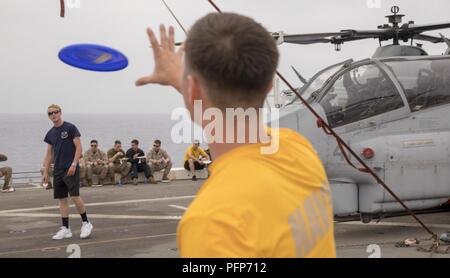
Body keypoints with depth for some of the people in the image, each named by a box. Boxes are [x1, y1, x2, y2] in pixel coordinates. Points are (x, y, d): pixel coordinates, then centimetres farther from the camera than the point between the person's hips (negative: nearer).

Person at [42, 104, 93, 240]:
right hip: (58, 170, 6)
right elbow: (49, 154, 17)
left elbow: (78, 147, -8)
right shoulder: (50, 134, 12)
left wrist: (73, 164, -17)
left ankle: (86, 223, 4)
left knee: (75, 196, -11)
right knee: (62, 199, 6)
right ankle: (65, 229, 10)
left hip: (71, 169, -6)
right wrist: (45, 172, 11)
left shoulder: (70, 128, -5)